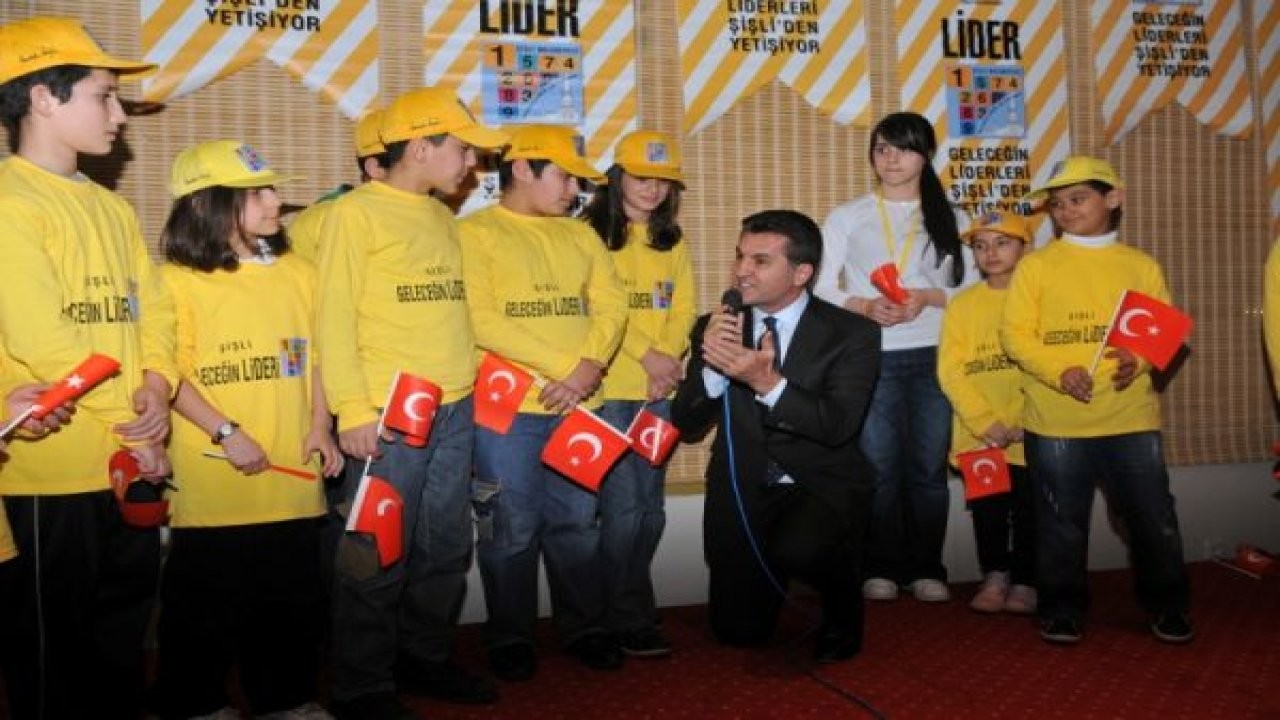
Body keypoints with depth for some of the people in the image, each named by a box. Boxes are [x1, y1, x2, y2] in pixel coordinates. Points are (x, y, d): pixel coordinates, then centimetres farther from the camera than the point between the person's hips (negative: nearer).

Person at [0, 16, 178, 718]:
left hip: (131, 461, 8)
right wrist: (130, 421, -12)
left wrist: (156, 387, -10)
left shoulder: (111, 207, 13)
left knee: (123, 632, 19)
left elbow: (152, 308, 9)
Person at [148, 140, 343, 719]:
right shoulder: (179, 279, -6)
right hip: (212, 481, -4)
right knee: (205, 605, 9)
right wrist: (227, 433, -17)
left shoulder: (298, 272, 8)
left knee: (293, 600, 14)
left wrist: (320, 426, 1)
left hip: (292, 477, 4)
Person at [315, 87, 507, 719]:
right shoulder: (356, 213, -5)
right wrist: (352, 410, -16)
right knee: (380, 554, 0)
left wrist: (470, 378, 15)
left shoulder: (443, 217, 17)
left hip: (456, 411, 7)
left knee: (447, 546, 14)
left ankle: (426, 659, 30)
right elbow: (335, 316, -10)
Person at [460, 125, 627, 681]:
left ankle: (584, 627, 27)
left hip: (579, 405, 5)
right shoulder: (475, 233, -4)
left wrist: (589, 366, -13)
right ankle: (510, 638, 20)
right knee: (510, 530, 4)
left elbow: (611, 305, 6)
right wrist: (563, 365, -16)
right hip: (506, 407, -5)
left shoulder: (580, 235, 14)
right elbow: (482, 321, -14)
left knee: (578, 523, 12)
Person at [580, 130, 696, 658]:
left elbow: (683, 308, 9)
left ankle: (622, 607, 24)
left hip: (658, 391, 6)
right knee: (623, 507, -5)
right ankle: (631, 621, 8)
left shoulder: (672, 241, 16)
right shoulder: (591, 234, -2)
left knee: (650, 509, 9)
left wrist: (668, 360, -8)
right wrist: (647, 355, -15)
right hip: (608, 389, -5)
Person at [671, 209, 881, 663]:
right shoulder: (715, 328, 1)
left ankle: (842, 610, 0)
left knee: (797, 549, -35)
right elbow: (686, 423, -3)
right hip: (742, 490, 3)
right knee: (739, 630, 0)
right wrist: (713, 365, -22)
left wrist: (768, 382, -34)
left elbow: (838, 425, -20)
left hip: (823, 487, -3)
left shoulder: (853, 333, -7)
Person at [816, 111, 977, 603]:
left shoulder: (950, 218, 12)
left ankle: (926, 568, 14)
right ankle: (881, 568, 11)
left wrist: (929, 297, -11)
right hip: (870, 357, -1)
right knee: (878, 466, 1)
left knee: (928, 467, 3)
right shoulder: (847, 217, 8)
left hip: (934, 356, 1)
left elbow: (973, 289, 7)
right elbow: (821, 289, 2)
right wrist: (866, 305, -15)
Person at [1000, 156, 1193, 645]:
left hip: (1131, 418, 1)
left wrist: (1136, 360, -14)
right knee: (1062, 523, 8)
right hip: (1055, 421, -1)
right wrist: (1059, 371, -20)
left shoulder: (1142, 266, 9)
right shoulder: (1036, 265, 3)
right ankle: (1063, 610, 22)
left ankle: (1167, 605, 25)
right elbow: (1015, 334, -4)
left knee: (1154, 516, 6)